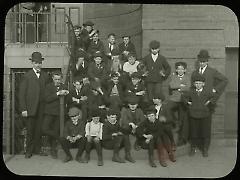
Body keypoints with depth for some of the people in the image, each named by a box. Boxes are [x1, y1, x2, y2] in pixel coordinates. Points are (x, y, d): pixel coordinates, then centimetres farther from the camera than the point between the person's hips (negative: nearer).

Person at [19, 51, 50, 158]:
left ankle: (37, 149, 14)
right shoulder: (27, 76, 0)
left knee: (39, 129, 3)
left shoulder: (45, 76, 11)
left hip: (41, 108, 3)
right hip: (30, 108, -3)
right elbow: (21, 93, -3)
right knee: (30, 130, 1)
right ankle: (29, 151, 13)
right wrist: (23, 109, -9)